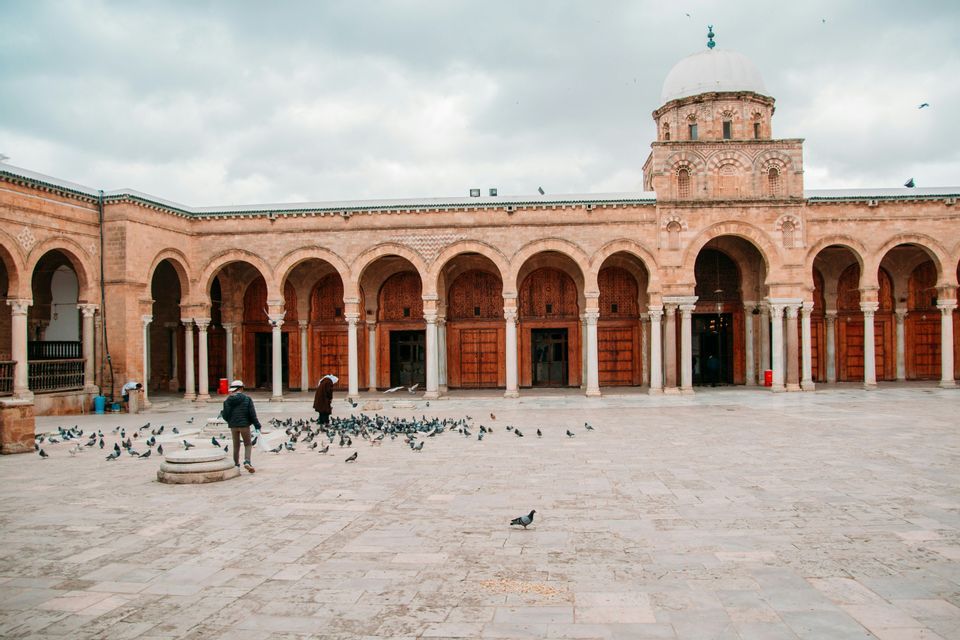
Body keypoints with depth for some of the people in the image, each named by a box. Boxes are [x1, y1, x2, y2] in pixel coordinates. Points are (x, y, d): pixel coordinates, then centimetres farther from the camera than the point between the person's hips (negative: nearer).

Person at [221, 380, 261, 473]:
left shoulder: (228, 400, 0)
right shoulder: (247, 399, -7)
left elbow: (225, 415, 1)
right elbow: (252, 414, -9)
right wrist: (257, 426, -2)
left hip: (233, 426, 3)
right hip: (244, 425, -3)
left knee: (236, 446, 16)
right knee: (248, 444, 9)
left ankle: (236, 465, 20)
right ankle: (247, 462, -12)